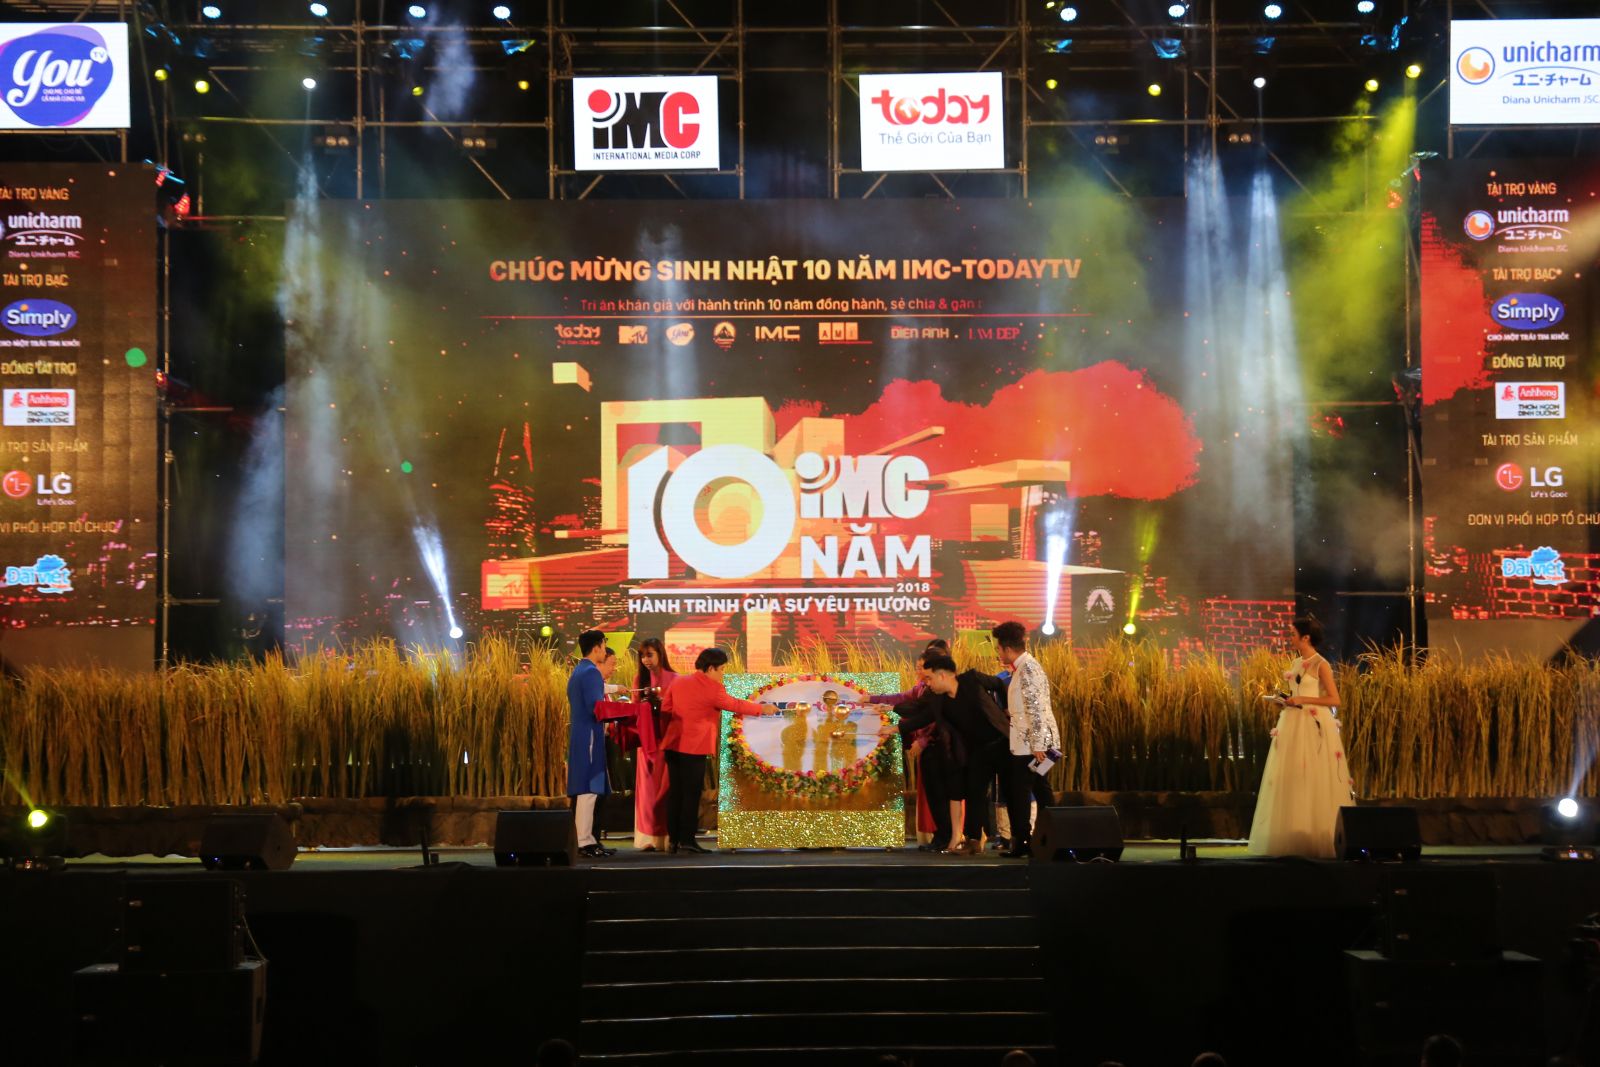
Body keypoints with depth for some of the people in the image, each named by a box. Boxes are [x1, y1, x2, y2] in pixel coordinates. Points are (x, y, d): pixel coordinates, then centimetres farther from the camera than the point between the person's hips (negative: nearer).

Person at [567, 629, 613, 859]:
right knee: (588, 788, -9)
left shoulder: (577, 672, 17)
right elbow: (596, 708, -21)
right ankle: (584, 842, -9)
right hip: (590, 736, -10)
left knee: (585, 789, 12)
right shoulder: (591, 672, -14)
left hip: (579, 734, 10)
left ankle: (586, 838, 15)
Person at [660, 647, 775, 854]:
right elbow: (734, 705, -1)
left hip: (673, 744, 7)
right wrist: (762, 709, 10)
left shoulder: (678, 682, 11)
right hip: (694, 746, -7)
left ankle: (673, 840, 10)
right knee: (691, 793, -3)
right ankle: (687, 841, -3)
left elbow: (665, 709, 12)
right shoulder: (711, 688, -9)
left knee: (675, 792, 9)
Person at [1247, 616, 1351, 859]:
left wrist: (1302, 700, -16)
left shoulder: (1321, 665, -8)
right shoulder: (1296, 663, 14)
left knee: (1314, 781, -5)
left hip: (1314, 726, -8)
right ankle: (1293, 840, 9)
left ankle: (1317, 839, 0)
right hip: (1292, 725, 8)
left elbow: (1334, 699, -13)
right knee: (1291, 780, 5)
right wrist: (1288, 700, 4)